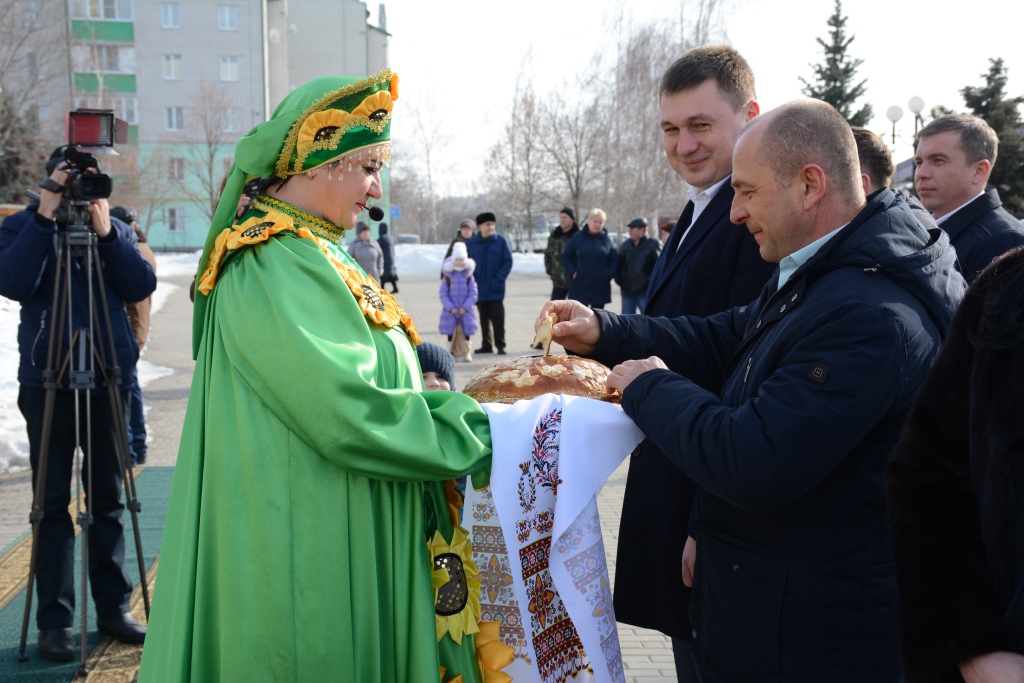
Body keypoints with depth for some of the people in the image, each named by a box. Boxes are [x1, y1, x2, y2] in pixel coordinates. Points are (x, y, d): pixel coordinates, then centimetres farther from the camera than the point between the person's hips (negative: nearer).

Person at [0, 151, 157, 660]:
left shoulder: (116, 228, 10)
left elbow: (141, 287, -4)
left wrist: (105, 231, -13)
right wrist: (45, 216, -17)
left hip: (109, 378, 2)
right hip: (47, 380, -2)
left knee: (109, 497, 9)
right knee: (53, 502, 2)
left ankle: (114, 608, 18)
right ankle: (54, 619, 9)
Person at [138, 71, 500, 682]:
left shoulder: (312, 252, 10)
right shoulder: (273, 267, -20)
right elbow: (350, 413, -26)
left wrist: (448, 403, 2)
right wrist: (483, 430, -16)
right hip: (310, 544, -10)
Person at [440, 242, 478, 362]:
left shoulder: (469, 277, -1)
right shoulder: (447, 277, -3)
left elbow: (473, 294, -3)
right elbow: (443, 295, -4)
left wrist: (465, 307, -13)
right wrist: (450, 307, -14)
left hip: (465, 310, 1)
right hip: (450, 311, -1)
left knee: (466, 332, 6)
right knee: (450, 333, 5)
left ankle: (467, 353, 16)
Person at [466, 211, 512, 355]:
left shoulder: (500, 241, -2)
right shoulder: (471, 243, 1)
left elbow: (508, 261, -1)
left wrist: (499, 278, -10)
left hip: (496, 288, -2)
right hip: (479, 288, 2)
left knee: (497, 317, -2)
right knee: (483, 317, 9)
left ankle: (500, 345, 3)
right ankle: (486, 345, 17)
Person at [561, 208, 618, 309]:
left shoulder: (606, 240, 3)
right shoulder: (577, 238, 1)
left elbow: (614, 260, 7)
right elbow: (566, 257, 4)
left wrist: (609, 275, -6)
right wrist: (572, 272, -8)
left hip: (600, 287, 2)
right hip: (580, 286, -1)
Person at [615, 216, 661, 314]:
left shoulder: (653, 244, -5)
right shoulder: (625, 245, 12)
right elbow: (619, 265, 18)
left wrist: (650, 281, -15)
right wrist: (619, 279, 4)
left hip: (646, 292, -5)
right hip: (627, 292, 5)